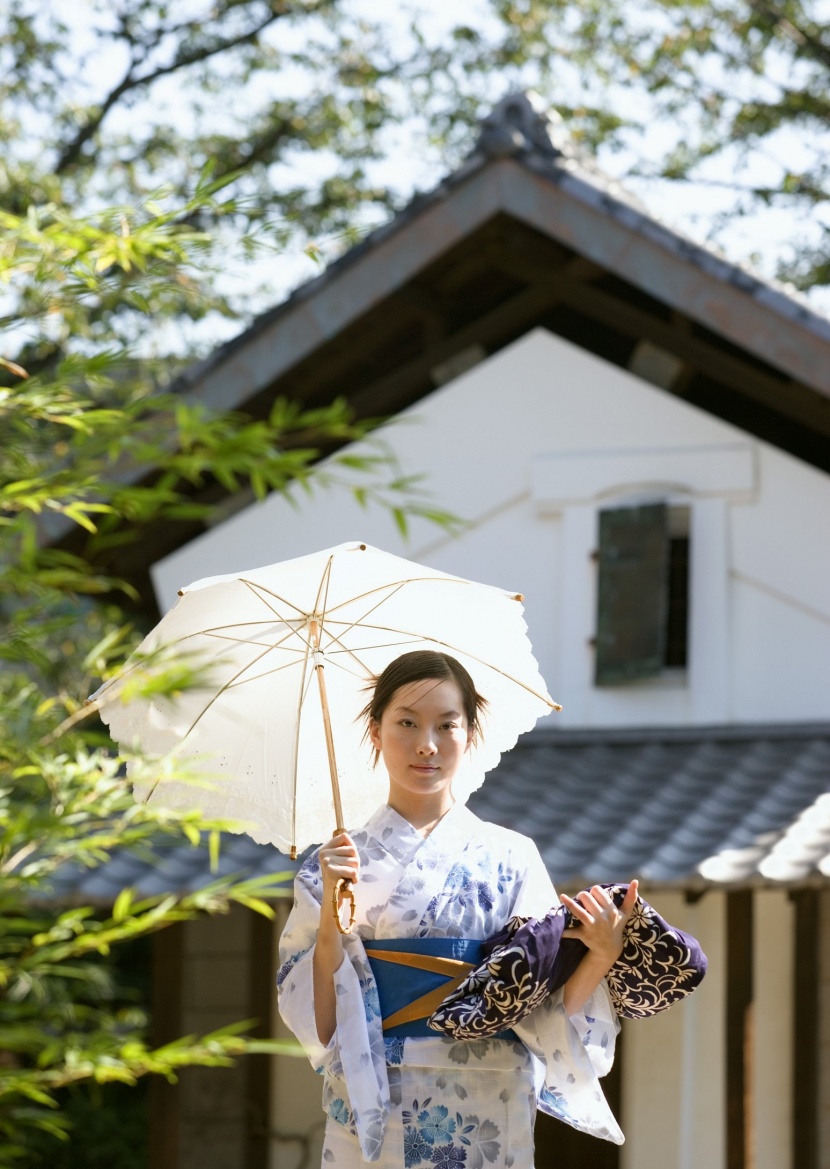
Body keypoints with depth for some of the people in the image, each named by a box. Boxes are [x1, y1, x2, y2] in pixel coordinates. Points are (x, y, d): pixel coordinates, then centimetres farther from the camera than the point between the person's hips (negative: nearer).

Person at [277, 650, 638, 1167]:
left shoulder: (510, 857, 2)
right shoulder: (337, 863, 2)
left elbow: (542, 1017, -2)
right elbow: (319, 1026, -5)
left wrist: (601, 957, -17)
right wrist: (332, 913, -16)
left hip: (489, 1127, 0)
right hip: (371, 1120, 0)